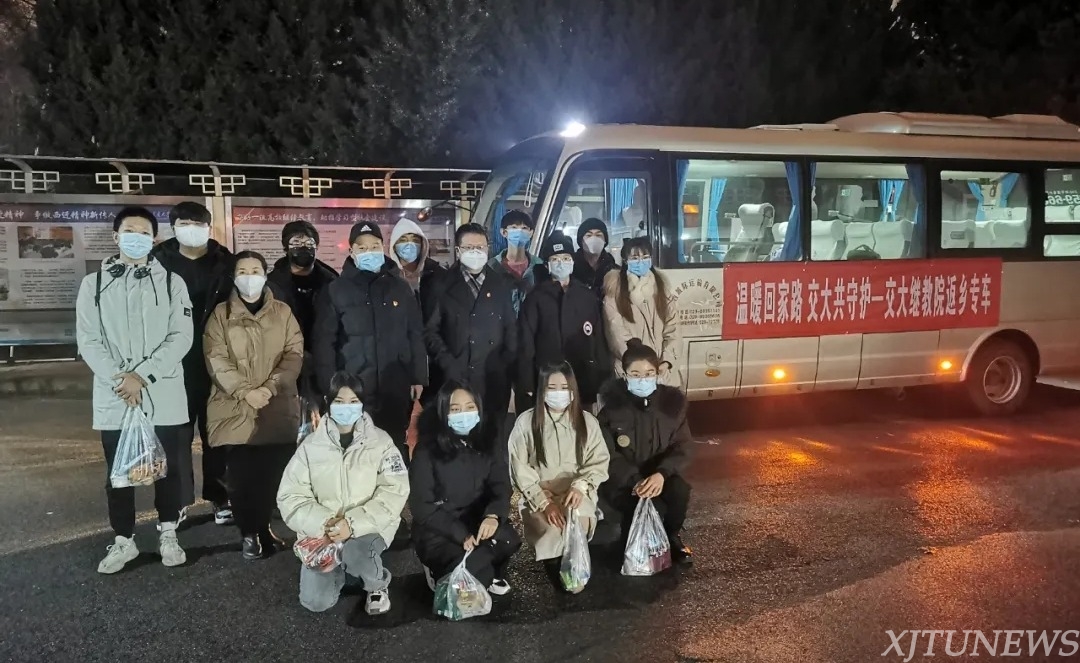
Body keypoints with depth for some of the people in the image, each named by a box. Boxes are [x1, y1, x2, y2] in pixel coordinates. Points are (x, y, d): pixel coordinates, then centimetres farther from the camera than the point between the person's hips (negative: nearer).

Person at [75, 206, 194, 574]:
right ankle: (123, 540, 23)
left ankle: (167, 534, 24)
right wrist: (119, 379, -14)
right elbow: (88, 340, -1)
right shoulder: (93, 284, 6)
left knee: (169, 468, 7)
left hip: (163, 396, -1)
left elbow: (181, 337, -6)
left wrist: (141, 375, -15)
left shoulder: (171, 282, 3)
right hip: (113, 397, 1)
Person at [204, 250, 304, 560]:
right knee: (241, 476, -3)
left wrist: (270, 387, -12)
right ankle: (249, 532, 11)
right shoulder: (221, 314, 6)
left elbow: (294, 354, 2)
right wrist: (245, 391, -16)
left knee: (272, 473, 0)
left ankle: (262, 527, 18)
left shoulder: (283, 312, 10)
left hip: (278, 409, 1)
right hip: (235, 409, -1)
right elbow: (217, 360, -3)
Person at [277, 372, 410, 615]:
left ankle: (378, 584, 2)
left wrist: (353, 524, -25)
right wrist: (322, 523, -22)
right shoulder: (310, 446, 0)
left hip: (367, 528, -2)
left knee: (355, 553, -34)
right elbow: (290, 497, -4)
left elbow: (394, 492, -14)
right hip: (321, 532, 2)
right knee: (315, 601, -12)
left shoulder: (381, 442, -5)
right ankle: (344, 569, 22)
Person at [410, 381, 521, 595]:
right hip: (439, 532, -3)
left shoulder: (487, 444, 2)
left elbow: (501, 487, -6)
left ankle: (490, 574, 4)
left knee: (508, 538, -28)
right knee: (468, 570, -28)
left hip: (479, 524, 3)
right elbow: (422, 506, -11)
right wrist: (461, 534, -21)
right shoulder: (427, 451, -9)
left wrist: (493, 516, -29)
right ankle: (442, 573, 7)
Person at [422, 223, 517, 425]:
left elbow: (511, 329, 13)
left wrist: (507, 365, 0)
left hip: (494, 381, 3)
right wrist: (448, 365, -10)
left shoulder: (501, 285, 13)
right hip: (454, 379, -2)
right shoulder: (442, 286, 4)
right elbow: (430, 331, 0)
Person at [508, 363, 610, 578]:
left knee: (579, 519, -30)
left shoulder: (587, 421, 3)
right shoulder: (526, 422, -2)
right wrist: (544, 502, -16)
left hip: (576, 494, 1)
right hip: (538, 495, -1)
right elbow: (520, 469, -5)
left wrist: (580, 486, -20)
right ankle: (554, 561, 1)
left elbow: (599, 462, 1)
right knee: (553, 527, -29)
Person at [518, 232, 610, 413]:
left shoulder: (588, 298, 9)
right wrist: (526, 385, -7)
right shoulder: (535, 298, 4)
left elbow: (600, 340, 9)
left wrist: (603, 383, 3)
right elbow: (526, 343, 1)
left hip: (583, 383, 2)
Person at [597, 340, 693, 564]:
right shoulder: (612, 404, -13)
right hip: (620, 479, -3)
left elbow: (682, 447, -6)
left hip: (659, 475, 3)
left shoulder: (672, 400, -5)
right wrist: (635, 480, -29)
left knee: (679, 490, -29)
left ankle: (672, 537, 3)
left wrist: (661, 473, -26)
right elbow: (608, 455, -13)